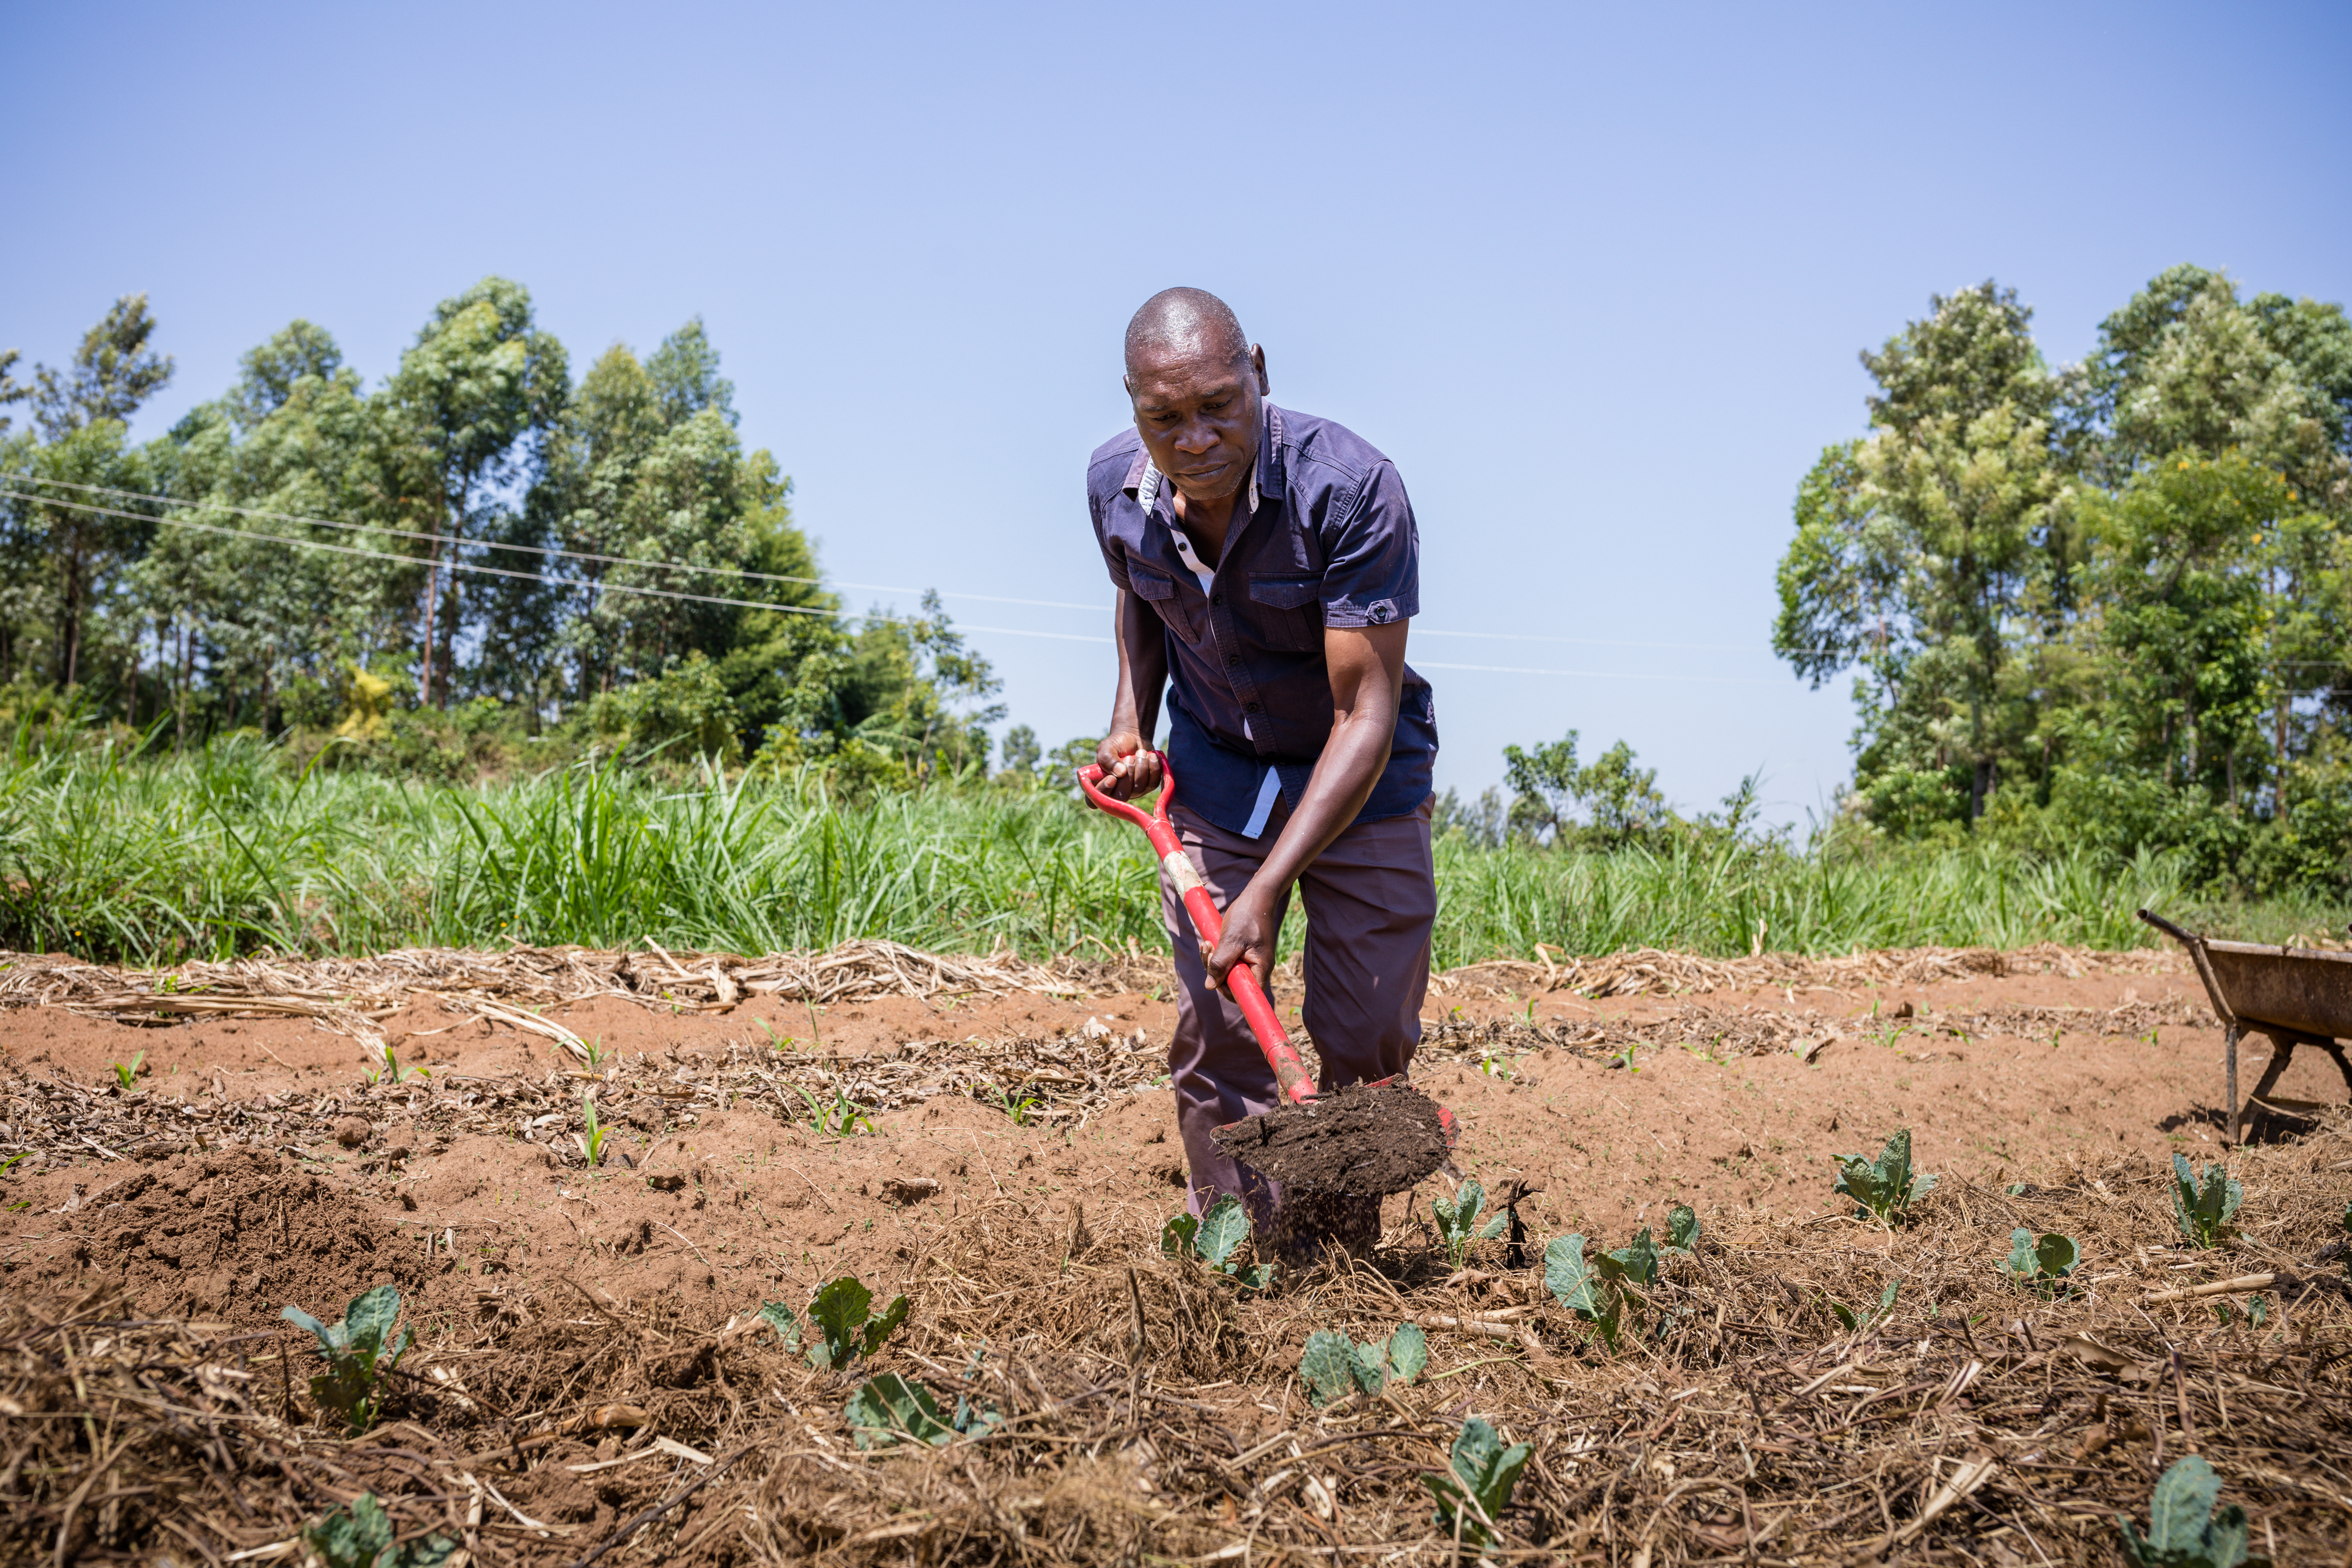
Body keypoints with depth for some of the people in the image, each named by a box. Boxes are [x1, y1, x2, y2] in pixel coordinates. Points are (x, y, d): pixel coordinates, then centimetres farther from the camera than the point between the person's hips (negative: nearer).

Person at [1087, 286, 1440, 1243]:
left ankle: (1346, 1258, 20)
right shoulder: (1115, 486, -14)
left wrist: (1268, 889, -35)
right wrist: (1130, 721, -3)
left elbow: (1366, 715, -30)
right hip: (1213, 772, 3)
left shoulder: (1351, 490, -30)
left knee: (1369, 1038, -2)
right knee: (1214, 1032, -3)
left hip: (1361, 777, -3)